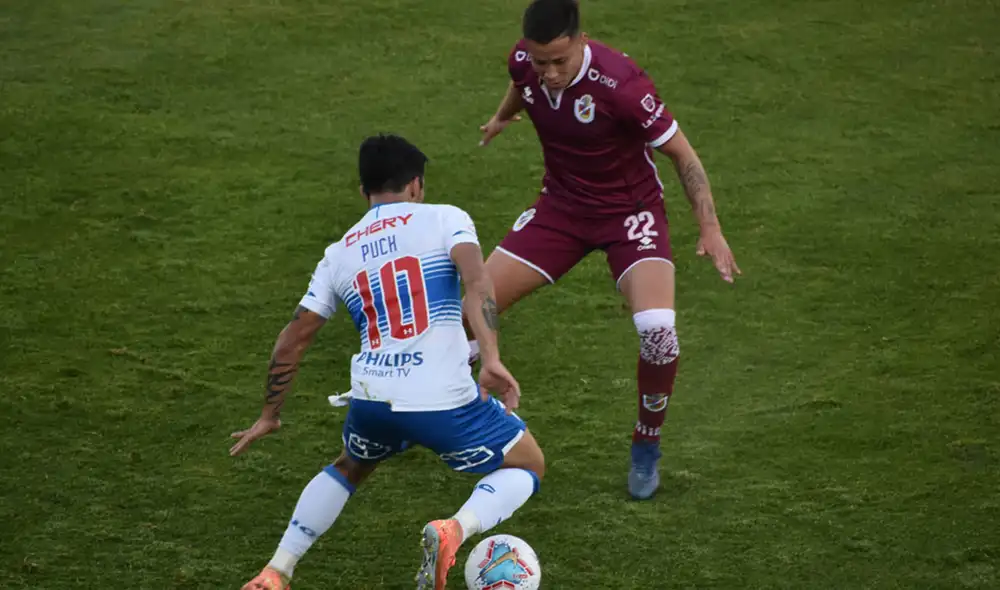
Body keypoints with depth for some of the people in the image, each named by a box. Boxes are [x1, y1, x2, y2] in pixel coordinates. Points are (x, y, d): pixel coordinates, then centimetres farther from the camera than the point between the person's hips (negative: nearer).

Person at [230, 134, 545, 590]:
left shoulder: (339, 254, 19)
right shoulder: (445, 219, 7)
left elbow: (292, 340, 19)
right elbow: (477, 283, -13)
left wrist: (269, 416, 29)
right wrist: (492, 359, -21)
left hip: (371, 399, 5)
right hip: (444, 401, -4)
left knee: (348, 468, 37)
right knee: (527, 466, 19)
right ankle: (455, 530, -11)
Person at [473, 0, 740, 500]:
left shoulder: (619, 83, -31)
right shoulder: (524, 64, -15)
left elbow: (679, 152, -18)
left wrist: (709, 228, -23)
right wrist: (502, 117, 35)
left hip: (630, 210, -5)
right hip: (561, 205, 5)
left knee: (657, 328, -26)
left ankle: (646, 449, -1)